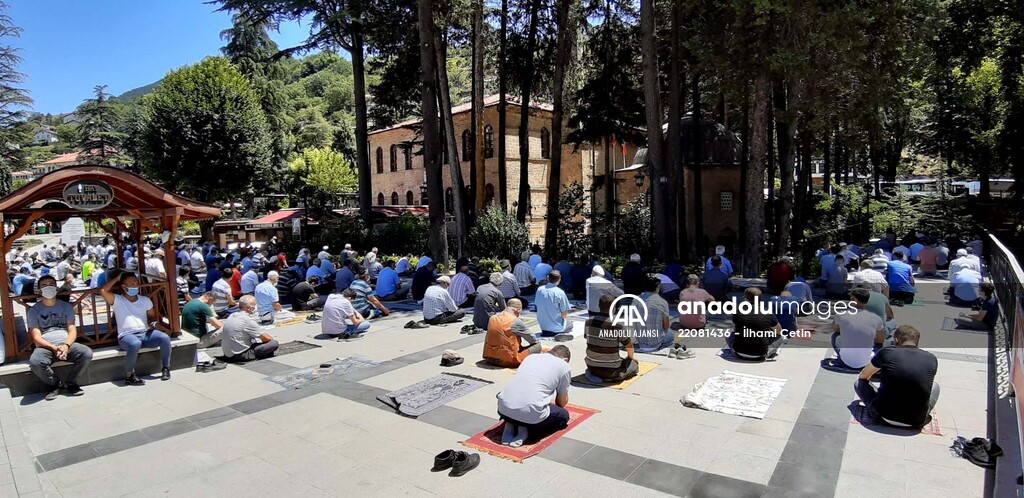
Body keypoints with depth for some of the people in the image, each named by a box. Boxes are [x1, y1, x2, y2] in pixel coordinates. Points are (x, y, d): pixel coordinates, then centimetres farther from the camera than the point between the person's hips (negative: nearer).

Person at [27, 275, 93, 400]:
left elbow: (72, 330, 6)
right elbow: (36, 337, -1)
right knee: (35, 362, -35)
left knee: (87, 353, -28)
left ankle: (70, 383, -4)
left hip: (66, 344, 1)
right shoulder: (33, 310, 7)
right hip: (45, 347, -1)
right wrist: (53, 348, -18)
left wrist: (66, 346, -15)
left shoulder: (66, 307, 13)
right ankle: (55, 383, -5)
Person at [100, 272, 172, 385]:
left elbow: (153, 316, 25)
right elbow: (102, 291, -12)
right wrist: (116, 279, 0)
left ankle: (165, 368, -8)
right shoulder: (117, 300, 5)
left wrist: (154, 323, 1)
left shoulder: (145, 300, 17)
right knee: (135, 344, -40)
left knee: (165, 338, -27)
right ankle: (129, 376, -20)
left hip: (145, 333, 4)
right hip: (126, 336, -4)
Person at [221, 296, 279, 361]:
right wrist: (272, 339, 9)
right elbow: (266, 338, -15)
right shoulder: (247, 320, -19)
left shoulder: (231, 316, 7)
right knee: (274, 343, -14)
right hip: (240, 355, -9)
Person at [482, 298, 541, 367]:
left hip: (489, 359, 7)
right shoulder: (516, 321, -12)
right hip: (507, 361, -7)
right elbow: (533, 339, 0)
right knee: (537, 346, 1)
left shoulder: (492, 318, 6)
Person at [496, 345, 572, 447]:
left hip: (504, 409, 5)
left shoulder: (531, 356, 23)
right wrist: (554, 403, 43)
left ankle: (510, 426, 10)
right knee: (563, 415, 22)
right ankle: (526, 430, 2)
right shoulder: (564, 366, 9)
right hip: (531, 413, -5)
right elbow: (563, 402, 19)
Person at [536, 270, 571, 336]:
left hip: (542, 326, 5)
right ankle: (557, 332, 3)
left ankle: (545, 331, 13)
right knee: (570, 325, 27)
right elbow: (565, 314, -12)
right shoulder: (560, 293, -18)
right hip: (556, 327, -5)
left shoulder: (539, 290, -5)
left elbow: (536, 305, 6)